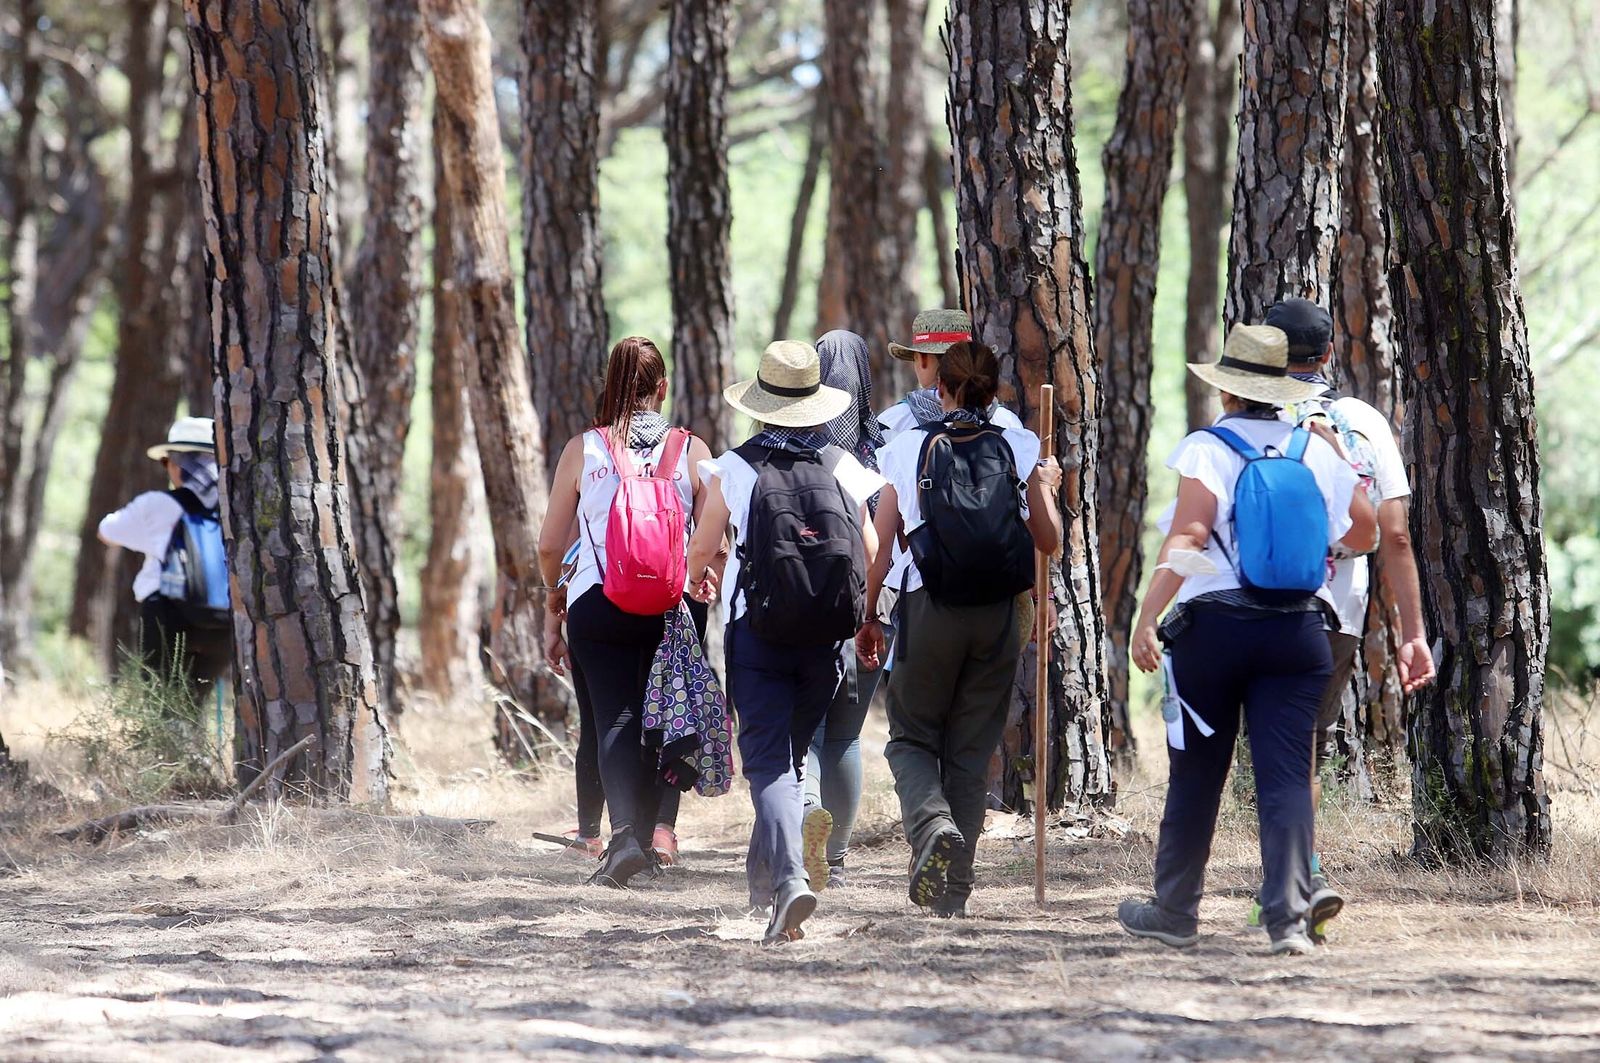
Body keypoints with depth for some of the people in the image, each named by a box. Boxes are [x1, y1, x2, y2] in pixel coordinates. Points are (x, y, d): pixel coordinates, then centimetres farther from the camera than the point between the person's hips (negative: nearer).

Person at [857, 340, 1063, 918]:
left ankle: (932, 823, -20)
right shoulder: (1019, 449, 1)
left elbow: (880, 546, -1)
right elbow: (1048, 540, 6)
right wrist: (1048, 489, 26)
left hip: (930, 610, -2)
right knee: (972, 751, 11)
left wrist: (867, 616, 11)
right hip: (999, 616, 2)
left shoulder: (908, 448, -1)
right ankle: (953, 888, 9)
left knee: (912, 739, 12)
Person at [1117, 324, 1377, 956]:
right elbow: (1364, 533, 17)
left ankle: (1175, 911, 19)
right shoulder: (1317, 452, 7)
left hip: (1214, 626, -2)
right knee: (1286, 777, -2)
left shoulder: (1207, 451, -5)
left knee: (1196, 775, 9)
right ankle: (1289, 916, -14)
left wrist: (1146, 619, -18)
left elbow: (1186, 539, -16)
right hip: (1298, 633, 2)